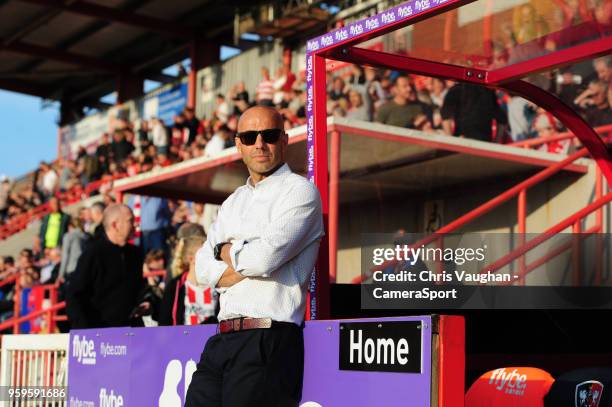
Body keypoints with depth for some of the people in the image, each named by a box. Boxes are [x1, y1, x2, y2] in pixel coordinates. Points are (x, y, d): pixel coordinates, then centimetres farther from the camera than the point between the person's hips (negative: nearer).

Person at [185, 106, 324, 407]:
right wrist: (250, 263, -6)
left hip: (268, 342, -7)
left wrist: (227, 251, 3)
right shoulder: (234, 202, 21)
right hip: (222, 340, 7)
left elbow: (265, 257, -16)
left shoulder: (300, 190, -2)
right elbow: (204, 269, 11)